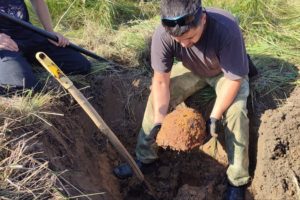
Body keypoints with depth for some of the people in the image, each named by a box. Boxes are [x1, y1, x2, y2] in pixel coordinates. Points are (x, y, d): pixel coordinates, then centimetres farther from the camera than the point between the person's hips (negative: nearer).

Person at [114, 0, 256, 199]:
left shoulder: (226, 29, -41)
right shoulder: (162, 35, -33)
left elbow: (234, 78, -30)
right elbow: (161, 82, -23)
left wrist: (215, 116, -30)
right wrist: (159, 121, -29)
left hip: (226, 72, -3)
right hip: (192, 70, 3)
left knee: (235, 111, -27)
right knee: (157, 98, -13)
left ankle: (237, 181, -9)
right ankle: (145, 157, 6)